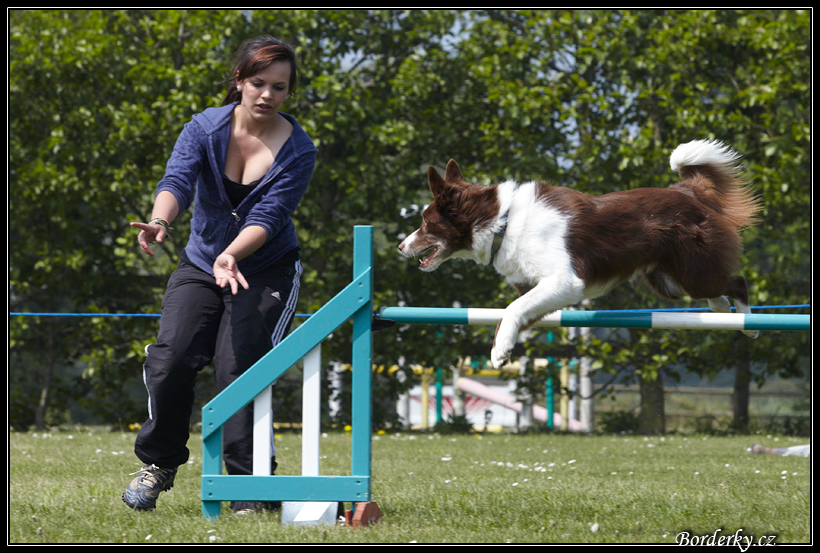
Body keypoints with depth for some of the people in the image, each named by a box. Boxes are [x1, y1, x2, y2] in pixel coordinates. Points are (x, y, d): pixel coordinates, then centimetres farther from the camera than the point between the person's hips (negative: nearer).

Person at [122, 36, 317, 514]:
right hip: (200, 267, 2)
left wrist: (231, 256, -41)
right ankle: (159, 464, 7)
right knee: (169, 360, -15)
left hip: (267, 272, -2)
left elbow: (269, 215, -22)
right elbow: (178, 179, -24)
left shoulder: (298, 151, -11)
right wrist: (160, 222, -47)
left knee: (239, 368, -19)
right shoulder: (205, 129, -7)